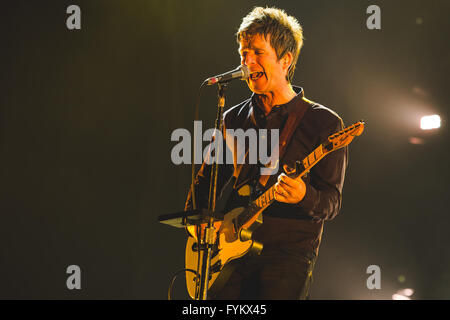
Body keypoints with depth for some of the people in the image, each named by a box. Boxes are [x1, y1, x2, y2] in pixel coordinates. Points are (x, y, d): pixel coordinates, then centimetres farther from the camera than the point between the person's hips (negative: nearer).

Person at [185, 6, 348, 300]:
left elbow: (332, 201, -3)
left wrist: (304, 197, -24)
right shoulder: (233, 119, 16)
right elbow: (206, 179, 25)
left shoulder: (324, 122, 2)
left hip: (288, 253, -3)